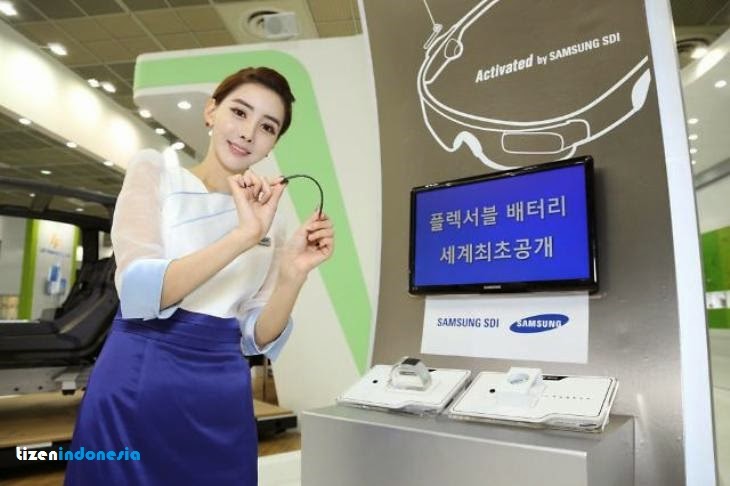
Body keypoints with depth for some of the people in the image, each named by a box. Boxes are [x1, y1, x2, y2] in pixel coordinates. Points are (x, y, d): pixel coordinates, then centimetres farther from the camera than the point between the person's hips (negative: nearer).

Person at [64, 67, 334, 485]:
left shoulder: (270, 216, 6)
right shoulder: (155, 172, -1)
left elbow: (257, 338, 2)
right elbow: (139, 293, -16)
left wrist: (294, 273, -15)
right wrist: (243, 236, -26)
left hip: (222, 391, 3)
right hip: (139, 380, -3)